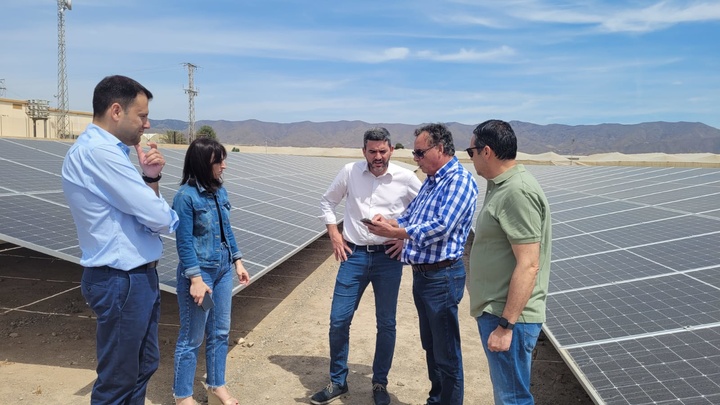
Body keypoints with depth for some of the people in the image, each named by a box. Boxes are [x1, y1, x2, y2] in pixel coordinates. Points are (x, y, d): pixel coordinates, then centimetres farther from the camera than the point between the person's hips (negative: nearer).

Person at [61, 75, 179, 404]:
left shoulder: (108, 151, 10)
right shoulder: (98, 152, -22)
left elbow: (139, 205, 14)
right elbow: (158, 217, -24)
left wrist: (151, 177, -3)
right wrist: (169, 218, -1)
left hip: (138, 275, 10)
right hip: (122, 281, -10)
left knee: (145, 365, 22)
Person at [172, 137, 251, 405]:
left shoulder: (220, 191, 4)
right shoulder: (186, 196, -16)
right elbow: (184, 242, -16)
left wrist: (237, 262, 12)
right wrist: (196, 279, -19)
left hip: (223, 270, 7)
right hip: (200, 272, -7)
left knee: (220, 332, 17)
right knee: (192, 337, 7)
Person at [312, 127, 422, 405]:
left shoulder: (406, 179, -5)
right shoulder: (350, 172, -2)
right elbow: (328, 201, 12)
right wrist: (334, 234, 3)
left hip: (388, 258, -1)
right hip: (354, 255, 1)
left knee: (386, 324, 8)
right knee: (338, 320, 3)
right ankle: (337, 382, 23)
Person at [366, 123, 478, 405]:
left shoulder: (459, 180, -16)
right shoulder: (431, 180, 14)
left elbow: (441, 226, -26)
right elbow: (411, 215, 17)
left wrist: (395, 232, -22)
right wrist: (390, 221, -3)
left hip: (442, 277, -10)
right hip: (421, 274, 10)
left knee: (446, 351, 4)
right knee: (430, 345, 22)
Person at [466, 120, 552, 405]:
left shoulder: (517, 192, -21)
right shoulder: (502, 186, 11)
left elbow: (528, 266, -24)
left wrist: (505, 325, -22)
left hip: (507, 317, -10)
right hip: (495, 311, 10)